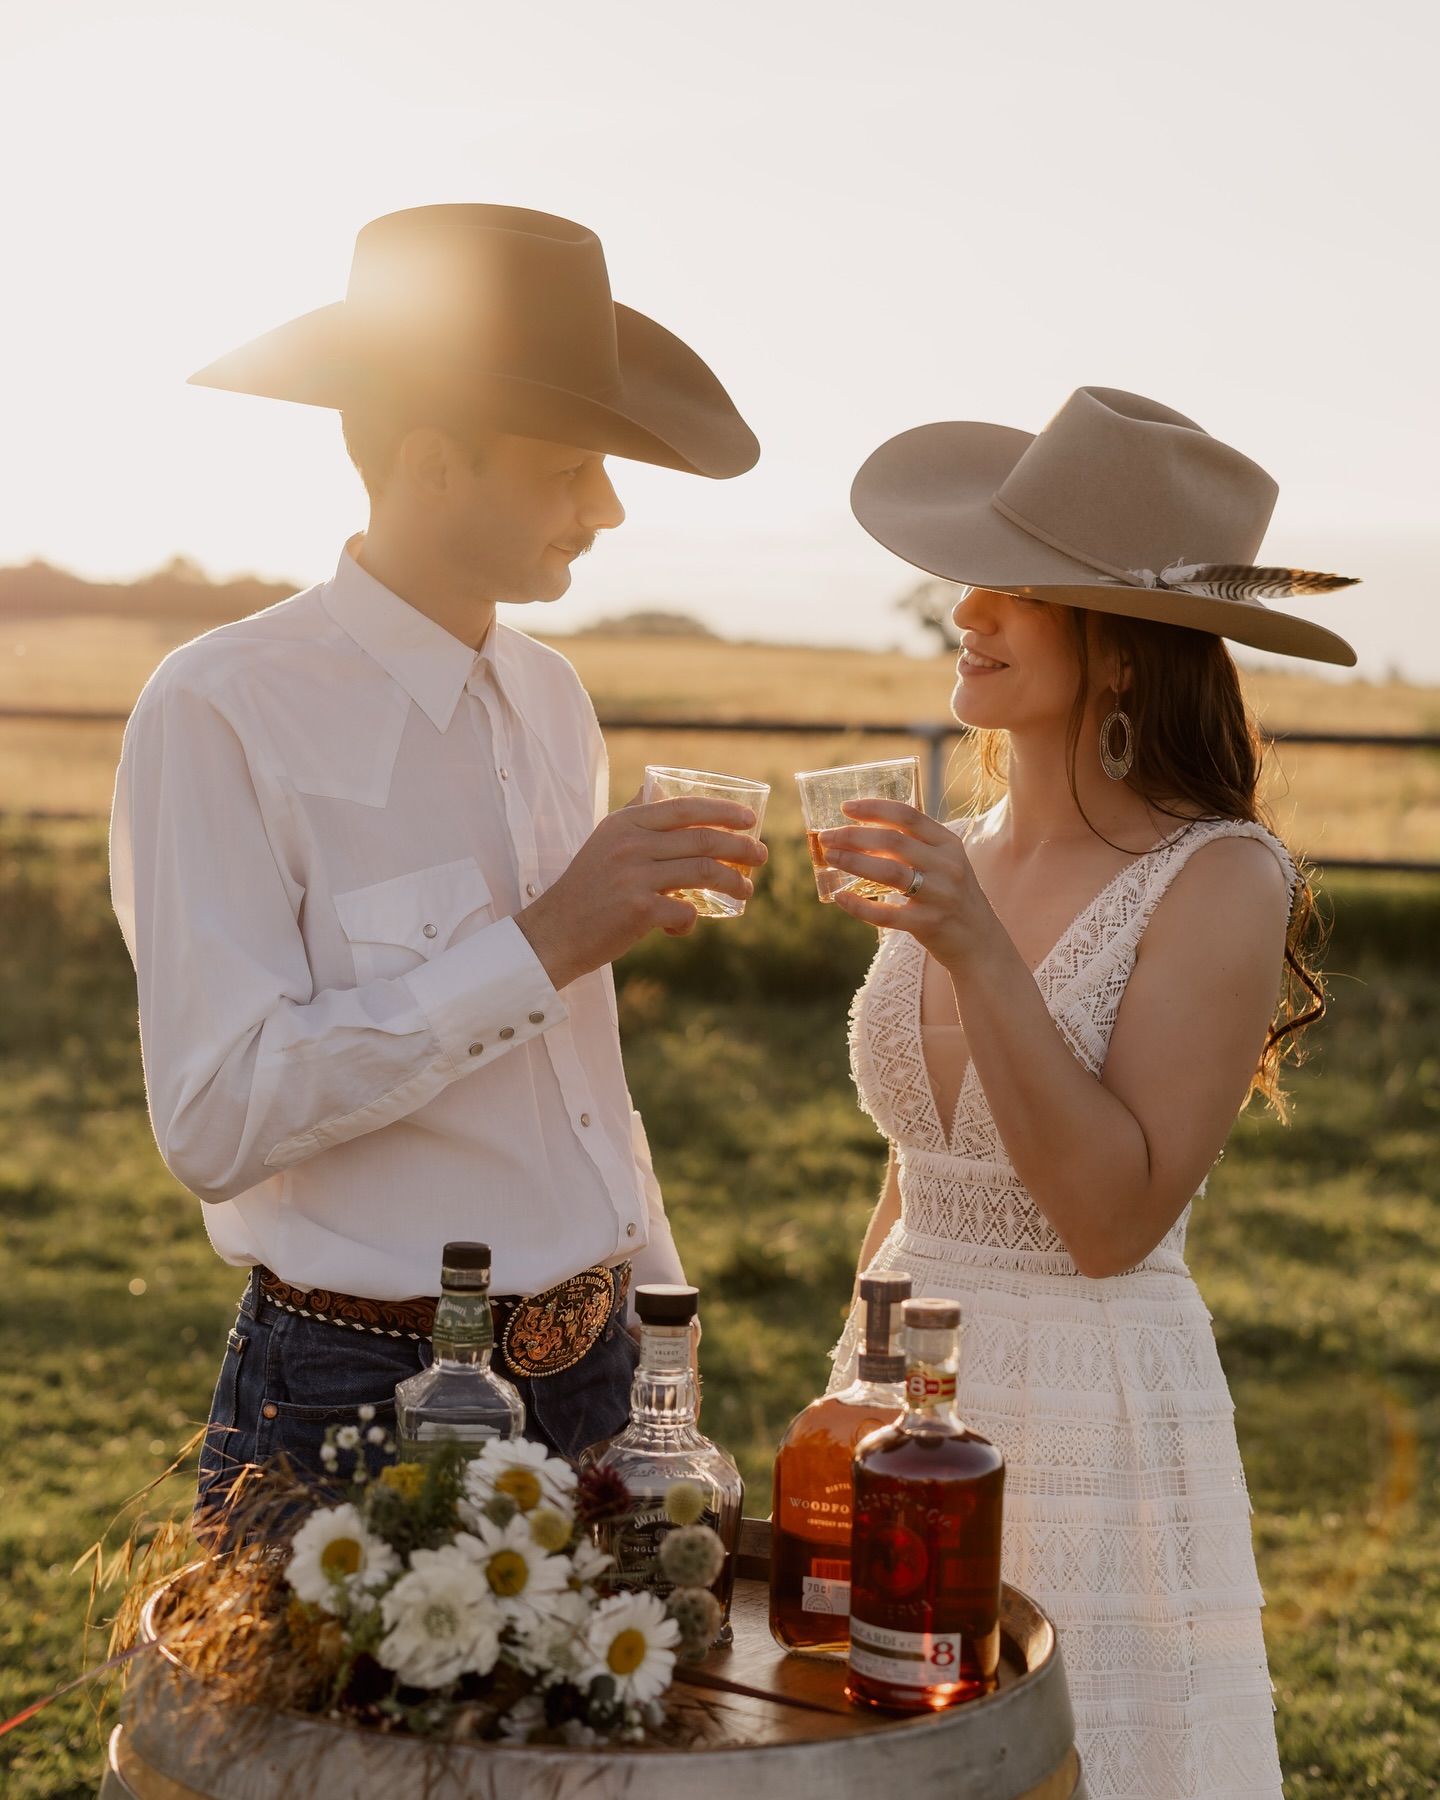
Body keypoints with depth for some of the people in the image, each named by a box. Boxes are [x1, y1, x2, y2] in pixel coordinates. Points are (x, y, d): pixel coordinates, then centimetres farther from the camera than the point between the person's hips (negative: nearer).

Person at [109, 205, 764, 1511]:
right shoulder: (224, 714, -14)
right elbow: (215, 1121, -22)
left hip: (595, 1382, 6)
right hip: (358, 1403, -6)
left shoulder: (552, 700, 9)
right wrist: (541, 948, -23)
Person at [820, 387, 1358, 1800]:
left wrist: (980, 955, -26)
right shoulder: (955, 860, 5)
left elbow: (1114, 1217, -19)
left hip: (1095, 1434, -6)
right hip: (902, 1419, 6)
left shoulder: (1221, 880, -13)